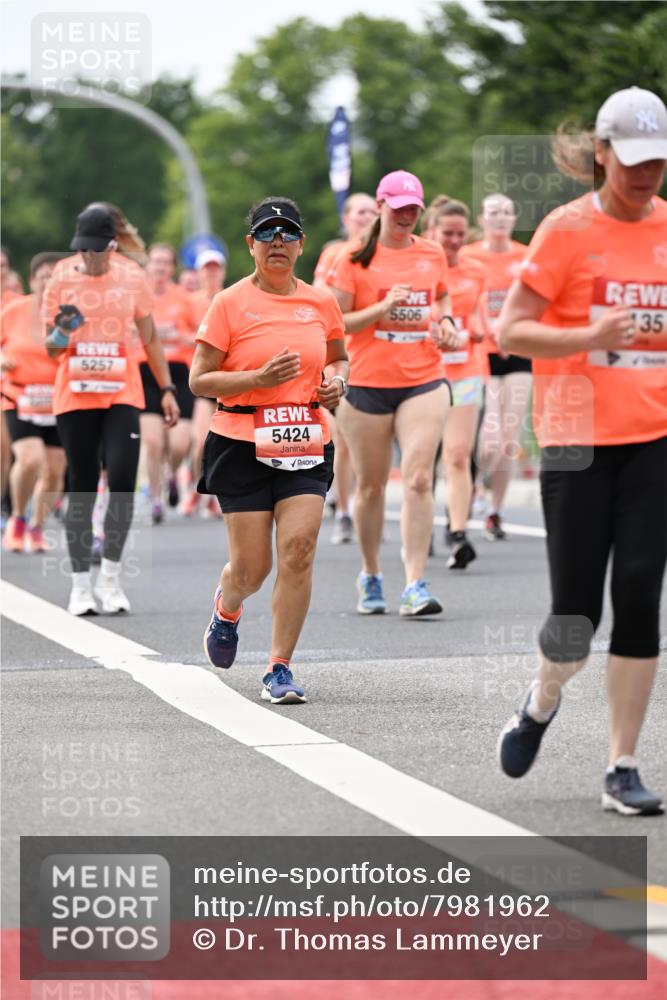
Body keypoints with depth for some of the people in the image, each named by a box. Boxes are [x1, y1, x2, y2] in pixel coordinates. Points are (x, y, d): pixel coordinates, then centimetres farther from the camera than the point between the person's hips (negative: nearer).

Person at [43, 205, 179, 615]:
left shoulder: (132, 277, 2)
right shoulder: (62, 280, 1)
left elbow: (150, 338, 12)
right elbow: (50, 347, 5)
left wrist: (167, 389, 8)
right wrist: (61, 334, -17)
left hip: (123, 395, 0)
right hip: (75, 396, 0)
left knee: (122, 481, -14)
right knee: (82, 488, 2)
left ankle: (111, 576, 1)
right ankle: (81, 585, 10)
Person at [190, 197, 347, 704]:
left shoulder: (321, 303, 8)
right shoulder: (230, 304, -3)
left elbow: (339, 358, 25)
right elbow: (199, 380, -5)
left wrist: (337, 380, 2)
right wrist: (260, 378, -18)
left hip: (306, 443, 3)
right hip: (243, 444, -3)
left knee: (299, 548, -13)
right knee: (251, 566, -1)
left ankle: (280, 668, -4)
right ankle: (227, 610, 37)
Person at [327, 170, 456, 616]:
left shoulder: (432, 254, 9)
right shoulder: (355, 259, -1)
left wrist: (446, 320, 7)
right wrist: (382, 308, -15)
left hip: (424, 382, 1)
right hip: (368, 383, -1)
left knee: (419, 478, -13)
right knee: (371, 486, 8)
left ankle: (415, 585, -15)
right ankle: (371, 575, 27)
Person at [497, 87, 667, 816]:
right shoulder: (567, 230, -4)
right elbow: (511, 331, -6)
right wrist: (590, 336, -21)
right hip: (578, 436, -3)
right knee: (576, 610, -3)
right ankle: (542, 701, 31)